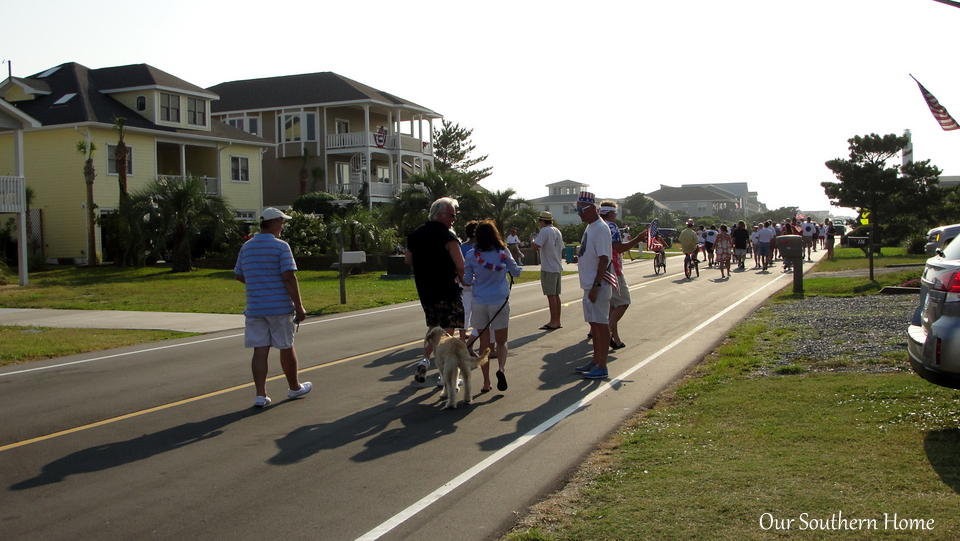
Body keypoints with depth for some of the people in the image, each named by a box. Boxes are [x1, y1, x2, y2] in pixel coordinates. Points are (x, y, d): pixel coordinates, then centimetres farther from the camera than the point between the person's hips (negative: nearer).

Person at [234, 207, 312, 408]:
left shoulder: (246, 247, 8)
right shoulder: (281, 247, -10)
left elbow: (238, 276, 17)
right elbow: (289, 278, -16)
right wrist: (299, 306, -13)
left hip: (254, 307, 4)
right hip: (280, 307, -4)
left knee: (260, 351, 4)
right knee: (286, 348, 11)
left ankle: (260, 394, 0)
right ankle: (294, 387, 28)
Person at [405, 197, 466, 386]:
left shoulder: (415, 235, 8)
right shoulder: (447, 236, -14)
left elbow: (408, 259, 18)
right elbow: (460, 265, -21)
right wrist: (462, 279, -2)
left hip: (424, 290, 7)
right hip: (446, 291, -7)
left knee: (434, 327, 22)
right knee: (447, 331, 0)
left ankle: (425, 359, 6)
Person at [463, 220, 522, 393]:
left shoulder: (472, 255, -4)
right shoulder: (503, 253, -4)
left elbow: (467, 280, 0)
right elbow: (516, 272, 6)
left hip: (479, 302, 1)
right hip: (499, 301, -1)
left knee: (484, 342, 10)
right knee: (501, 341, 9)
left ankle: (486, 383, 10)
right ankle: (501, 368, -19)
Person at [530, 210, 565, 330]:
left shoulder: (545, 231, -13)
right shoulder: (557, 231, 14)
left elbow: (535, 246, -24)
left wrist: (533, 239, -3)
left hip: (548, 269, -8)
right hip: (558, 268, 8)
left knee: (551, 295, -4)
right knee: (556, 295, 12)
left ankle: (553, 322, -2)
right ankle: (557, 321, 17)